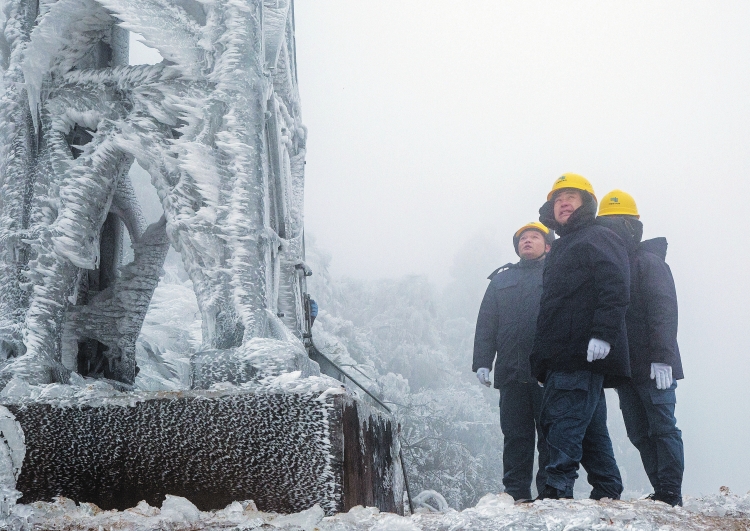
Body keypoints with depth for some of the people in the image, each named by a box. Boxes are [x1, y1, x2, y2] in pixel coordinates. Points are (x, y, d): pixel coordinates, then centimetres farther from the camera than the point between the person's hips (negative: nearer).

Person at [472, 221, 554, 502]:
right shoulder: (502, 278, 21)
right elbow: (486, 323, 16)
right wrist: (482, 362, 5)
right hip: (511, 371, 3)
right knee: (515, 435, 2)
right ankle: (516, 494, 4)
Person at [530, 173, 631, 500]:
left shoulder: (598, 238, 0)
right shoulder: (561, 248, 27)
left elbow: (615, 288, -14)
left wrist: (603, 333, -25)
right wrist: (541, 356, 19)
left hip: (584, 353, -9)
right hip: (560, 357, 9)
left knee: (564, 421, -15)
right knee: (590, 427, 9)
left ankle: (558, 491, -19)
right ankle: (608, 492, 14)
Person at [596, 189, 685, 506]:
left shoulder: (649, 261, -4)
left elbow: (663, 311, -14)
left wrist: (662, 357, -23)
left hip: (651, 365, -7)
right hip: (624, 367, 7)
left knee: (662, 427, -6)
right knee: (639, 433, 7)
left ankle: (670, 495, -4)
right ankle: (661, 492, 11)